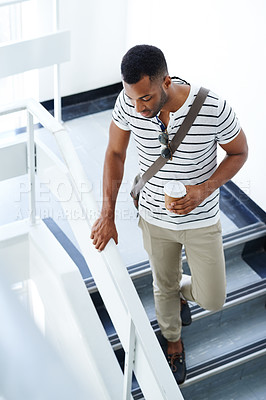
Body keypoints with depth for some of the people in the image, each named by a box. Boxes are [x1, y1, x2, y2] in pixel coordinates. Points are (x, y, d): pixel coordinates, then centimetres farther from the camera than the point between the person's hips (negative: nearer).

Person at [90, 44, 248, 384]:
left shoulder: (213, 109, -31)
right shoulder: (128, 103, -22)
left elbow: (239, 152, -10)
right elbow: (115, 154, -5)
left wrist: (204, 190, -27)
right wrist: (107, 215, -8)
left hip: (202, 219, -1)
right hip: (154, 217, 2)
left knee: (212, 300, 9)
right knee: (164, 286, 23)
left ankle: (183, 290, 46)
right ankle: (173, 341, 53)